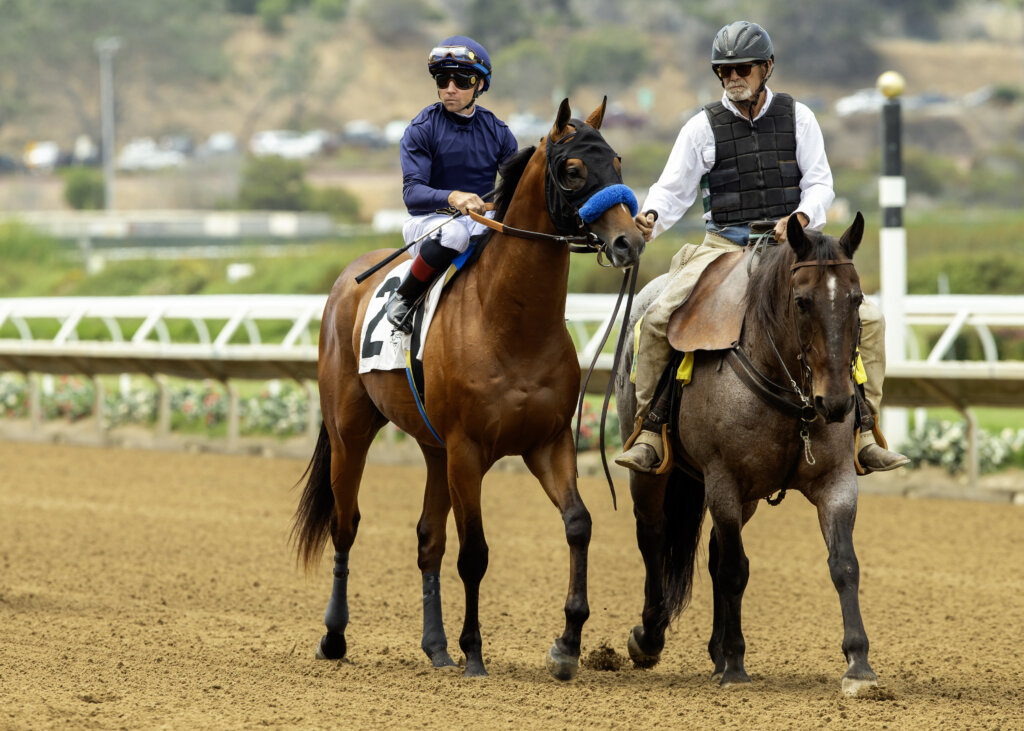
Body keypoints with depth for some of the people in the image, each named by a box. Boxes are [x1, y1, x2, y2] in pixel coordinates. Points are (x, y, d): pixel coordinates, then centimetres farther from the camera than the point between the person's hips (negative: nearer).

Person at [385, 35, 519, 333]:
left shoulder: (497, 132, 7)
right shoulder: (421, 130, -5)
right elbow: (412, 192, -15)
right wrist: (452, 198, -36)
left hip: (484, 220, 4)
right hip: (430, 220, -4)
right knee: (454, 232, -39)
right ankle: (402, 300, -19)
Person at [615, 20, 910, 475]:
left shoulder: (797, 118, 6)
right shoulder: (702, 128, 3)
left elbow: (820, 182, 2)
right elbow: (673, 189, 0)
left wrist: (801, 217, -20)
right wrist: (650, 219, -22)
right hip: (724, 247, -1)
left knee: (866, 319, -14)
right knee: (658, 318, -23)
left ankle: (861, 431, -4)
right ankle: (648, 431, -12)